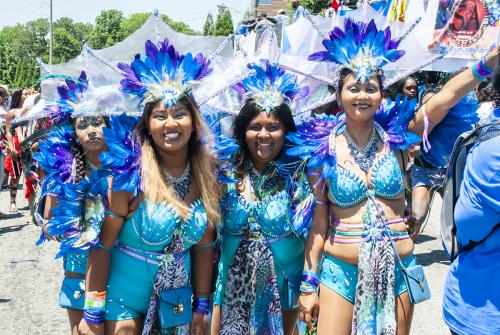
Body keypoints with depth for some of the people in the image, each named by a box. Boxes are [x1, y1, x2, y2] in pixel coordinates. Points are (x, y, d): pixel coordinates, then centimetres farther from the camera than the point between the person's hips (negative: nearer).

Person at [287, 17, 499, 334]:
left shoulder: (397, 137, 0)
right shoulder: (323, 150, -3)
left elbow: (446, 98, -13)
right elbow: (319, 222, -1)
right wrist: (309, 284, -1)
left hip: (397, 269, 2)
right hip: (340, 270, -1)